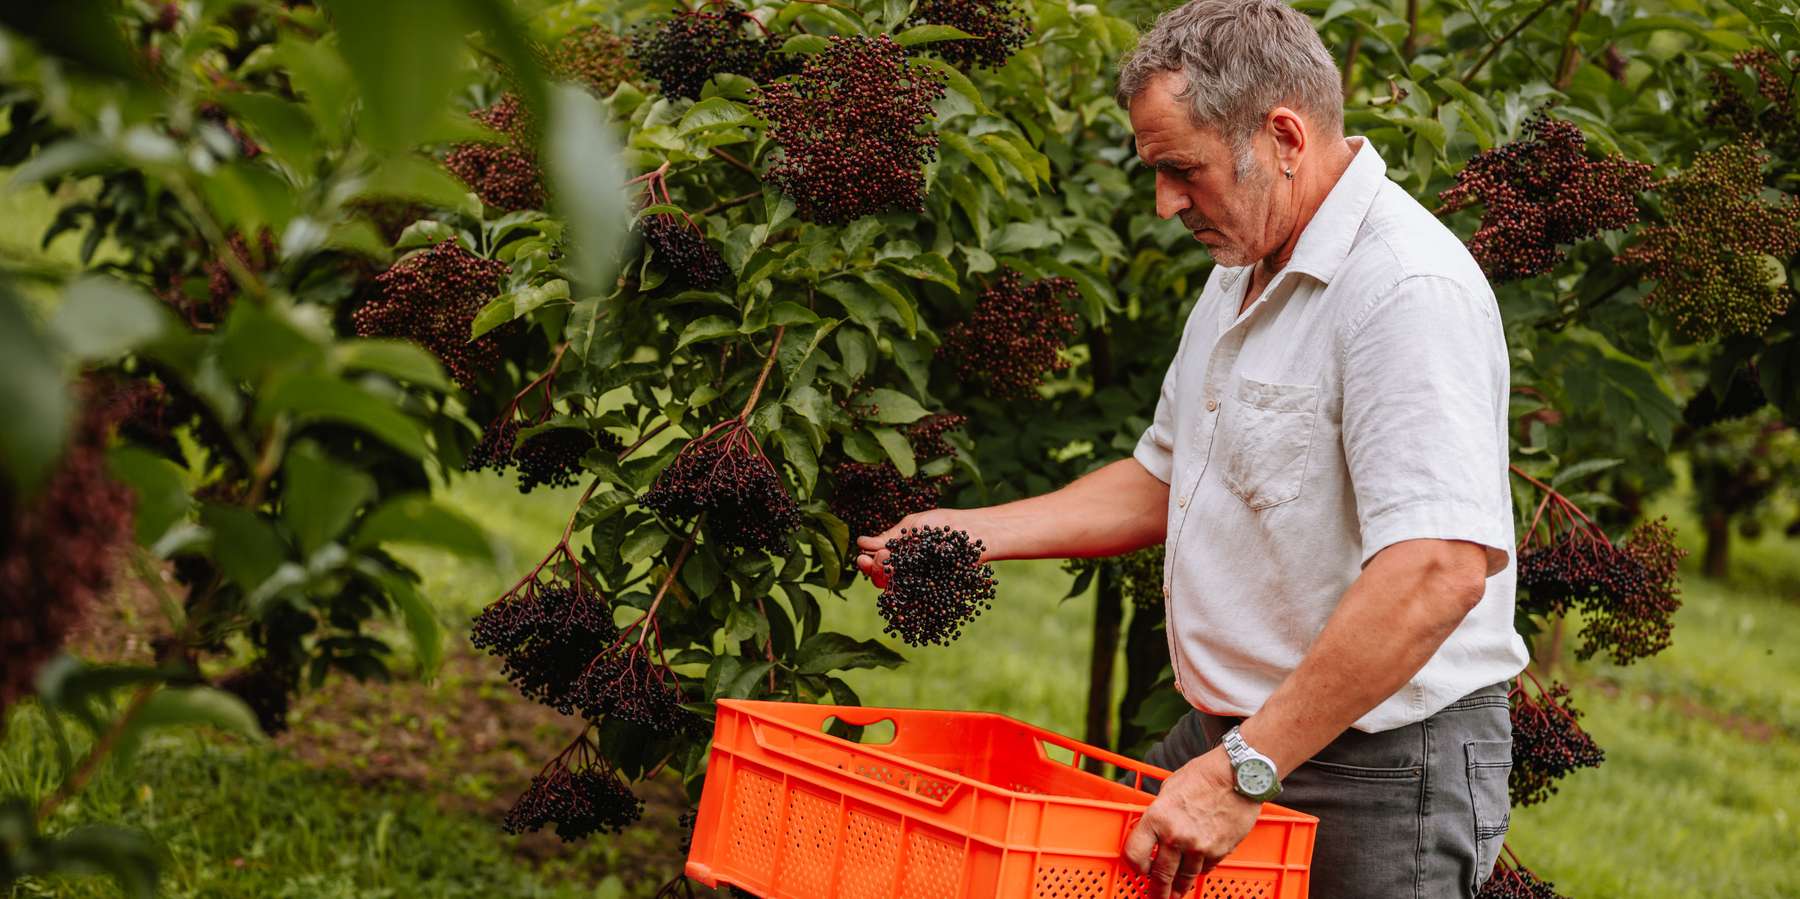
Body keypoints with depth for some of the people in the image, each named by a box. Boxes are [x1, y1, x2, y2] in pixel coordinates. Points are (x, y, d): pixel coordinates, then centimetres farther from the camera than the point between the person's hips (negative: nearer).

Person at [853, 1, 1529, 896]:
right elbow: (1164, 481, 25)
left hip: (1378, 770, -9)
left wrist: (1246, 770, -30)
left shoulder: (1410, 292, -21)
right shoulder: (1243, 272, 13)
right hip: (1226, 740, 9)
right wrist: (970, 534, 13)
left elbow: (1438, 572, -31)